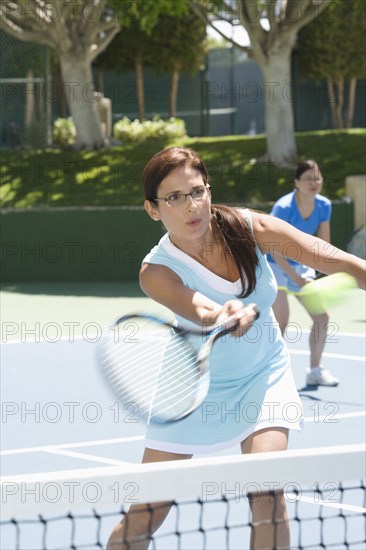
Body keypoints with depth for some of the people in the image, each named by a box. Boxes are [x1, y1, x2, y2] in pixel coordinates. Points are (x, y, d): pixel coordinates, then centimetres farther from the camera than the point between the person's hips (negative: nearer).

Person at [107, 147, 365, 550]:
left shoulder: (249, 228, -20)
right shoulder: (157, 272, -26)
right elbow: (203, 313, -44)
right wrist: (230, 316, -65)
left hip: (263, 375, 2)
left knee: (266, 494, -18)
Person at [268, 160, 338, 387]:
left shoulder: (324, 206, -8)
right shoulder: (283, 208, -26)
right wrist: (298, 280, -27)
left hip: (301, 265, 7)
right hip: (276, 266, -6)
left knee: (322, 317, 5)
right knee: (282, 321, -16)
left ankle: (315, 371, 19)